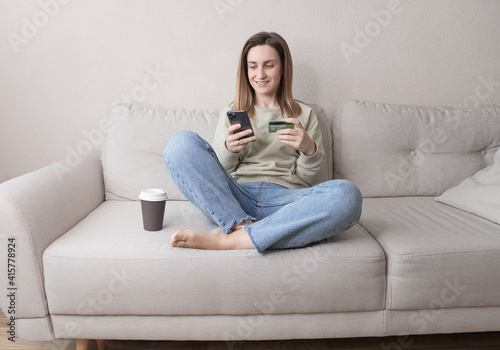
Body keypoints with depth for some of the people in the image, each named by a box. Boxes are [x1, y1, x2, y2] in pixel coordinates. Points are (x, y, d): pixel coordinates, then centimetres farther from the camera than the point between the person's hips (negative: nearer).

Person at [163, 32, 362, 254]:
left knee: (347, 195, -31)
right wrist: (228, 150, -9)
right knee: (181, 142, -18)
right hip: (233, 202, 1)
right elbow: (215, 171, 12)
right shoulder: (232, 113, 20)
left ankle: (228, 239, -31)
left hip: (284, 204, 0)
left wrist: (309, 149, -9)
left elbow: (311, 179, 12)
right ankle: (243, 226, -27)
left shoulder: (304, 115, 18)